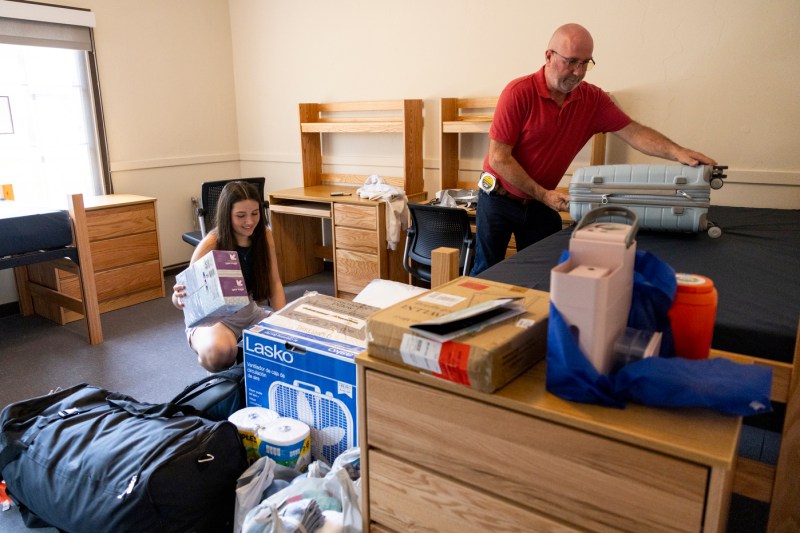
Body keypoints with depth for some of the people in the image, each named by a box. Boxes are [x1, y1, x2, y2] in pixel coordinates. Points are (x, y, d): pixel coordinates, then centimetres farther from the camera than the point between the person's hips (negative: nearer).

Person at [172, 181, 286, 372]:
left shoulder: (264, 235, -6)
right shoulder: (210, 245, -20)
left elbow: (274, 284, -2)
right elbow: (185, 293, -15)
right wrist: (179, 298, -40)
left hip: (249, 313, 5)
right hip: (212, 318, -5)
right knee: (218, 352, -38)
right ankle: (221, 375, 0)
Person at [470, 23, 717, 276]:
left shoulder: (593, 99, -4)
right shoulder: (519, 93, -19)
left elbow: (634, 132, -6)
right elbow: (499, 158, -20)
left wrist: (676, 152, -24)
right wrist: (544, 195, -20)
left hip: (542, 205, 4)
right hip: (499, 198, -4)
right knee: (486, 274, 6)